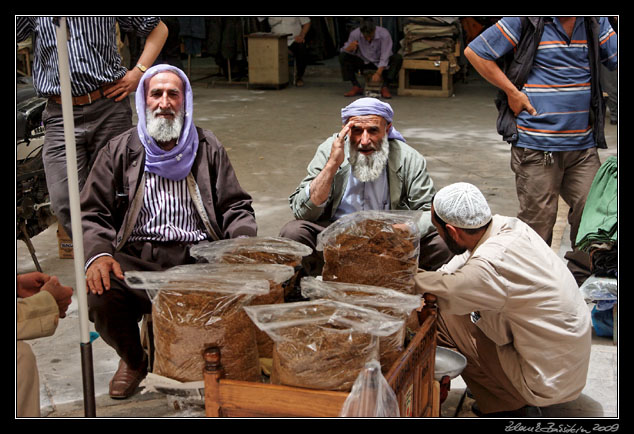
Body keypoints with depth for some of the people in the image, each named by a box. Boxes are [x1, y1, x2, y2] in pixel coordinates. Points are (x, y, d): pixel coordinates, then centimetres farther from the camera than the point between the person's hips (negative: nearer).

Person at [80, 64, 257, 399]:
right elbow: (90, 213, 7)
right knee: (100, 295, -30)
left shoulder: (207, 149, 15)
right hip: (136, 259, 0)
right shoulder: (119, 151, 11)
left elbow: (236, 208, 14)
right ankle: (133, 360, 6)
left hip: (198, 257, 0)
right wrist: (98, 254, -14)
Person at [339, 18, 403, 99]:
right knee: (343, 56, -22)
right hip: (363, 61, 2)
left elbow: (385, 56, -29)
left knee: (397, 58, -30)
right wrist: (350, 47, -39)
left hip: (380, 63, -1)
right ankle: (356, 86, -15)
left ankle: (384, 87, -24)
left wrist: (378, 73, -41)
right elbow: (344, 51, -15)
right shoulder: (355, 34, -21)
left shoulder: (384, 34, -26)